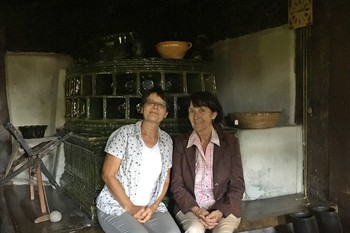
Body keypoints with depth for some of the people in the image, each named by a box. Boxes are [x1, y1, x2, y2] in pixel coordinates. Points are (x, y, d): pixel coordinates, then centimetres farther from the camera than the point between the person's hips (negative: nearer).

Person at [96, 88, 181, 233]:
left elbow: (165, 180, 11)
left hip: (151, 208, 4)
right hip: (116, 207, -3)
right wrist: (130, 207, -14)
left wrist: (154, 206, -5)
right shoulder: (124, 133, -6)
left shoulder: (167, 141, 8)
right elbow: (108, 174, -9)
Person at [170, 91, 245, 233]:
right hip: (190, 207, 0)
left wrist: (221, 211, -15)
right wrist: (197, 210, -14)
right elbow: (177, 185, 1)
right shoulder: (181, 143, 2)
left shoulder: (230, 142, 1)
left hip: (224, 207, 0)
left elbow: (237, 186, 1)